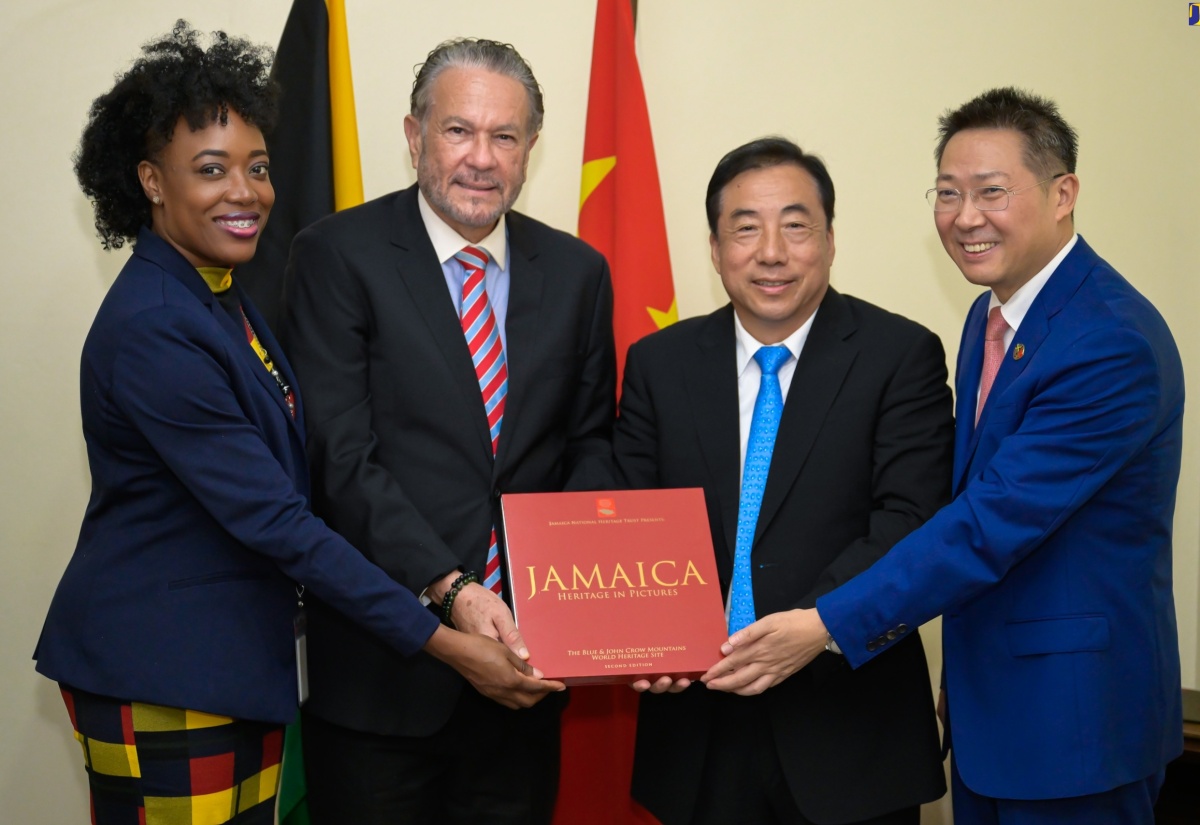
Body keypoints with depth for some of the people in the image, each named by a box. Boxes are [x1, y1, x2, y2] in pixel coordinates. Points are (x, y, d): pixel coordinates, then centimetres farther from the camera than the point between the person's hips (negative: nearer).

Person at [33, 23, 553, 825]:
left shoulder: (225, 294, 8)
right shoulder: (150, 330, -21)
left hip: (245, 662, 8)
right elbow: (274, 520, -23)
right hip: (160, 677, -8)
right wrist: (441, 640, -21)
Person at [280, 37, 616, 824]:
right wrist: (448, 588, -22)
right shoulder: (338, 255, -8)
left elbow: (589, 442, 10)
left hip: (525, 649, 4)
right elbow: (341, 456, -14)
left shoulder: (577, 271, 5)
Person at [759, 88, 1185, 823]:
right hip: (988, 703, 8)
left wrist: (829, 626, -25)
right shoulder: (992, 316, 8)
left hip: (1073, 715, -8)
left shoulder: (1114, 342, -21)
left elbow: (995, 521, -26)